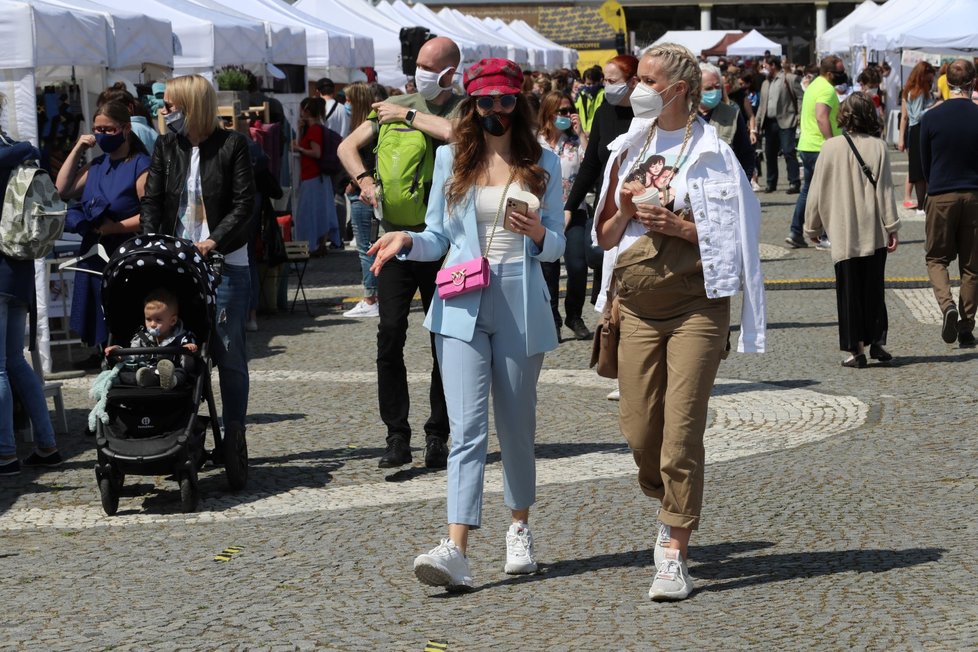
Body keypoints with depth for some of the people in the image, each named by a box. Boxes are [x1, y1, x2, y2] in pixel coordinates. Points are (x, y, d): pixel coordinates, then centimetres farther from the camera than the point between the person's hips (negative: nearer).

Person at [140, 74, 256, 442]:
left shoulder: (232, 145, -3)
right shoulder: (166, 147, 9)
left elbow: (244, 204, -7)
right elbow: (152, 201, 6)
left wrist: (215, 240, -19)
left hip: (224, 262, -4)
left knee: (228, 352, 0)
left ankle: (234, 435, 8)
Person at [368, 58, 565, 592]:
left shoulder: (543, 165, 7)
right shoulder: (450, 159, 9)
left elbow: (557, 246, 7)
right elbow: (438, 237, 11)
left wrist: (538, 234, -15)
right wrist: (407, 241, -9)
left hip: (520, 309, 0)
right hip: (462, 307, 0)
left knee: (516, 425, 11)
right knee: (466, 428, -11)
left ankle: (519, 528, 32)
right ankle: (455, 550, -20)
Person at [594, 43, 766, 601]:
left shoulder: (712, 152, -4)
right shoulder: (630, 149, 12)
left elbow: (734, 233, -6)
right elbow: (606, 238, 15)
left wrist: (678, 226, -18)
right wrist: (624, 210, -5)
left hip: (695, 307, -5)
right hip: (638, 305, 5)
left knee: (682, 431, -9)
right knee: (639, 429, 4)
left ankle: (675, 555, -3)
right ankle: (673, 512, 32)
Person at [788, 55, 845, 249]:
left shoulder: (814, 85, 16)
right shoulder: (827, 89, -16)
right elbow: (821, 117, -29)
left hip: (806, 145, 10)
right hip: (821, 148, -10)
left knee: (808, 190, 15)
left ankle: (796, 233, 14)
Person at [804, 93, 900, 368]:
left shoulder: (831, 147, -4)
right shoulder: (878, 146, -4)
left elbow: (818, 190, 1)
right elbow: (885, 190, -5)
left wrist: (813, 226, 12)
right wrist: (892, 227, -1)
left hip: (843, 234, -1)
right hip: (874, 232, 1)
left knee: (849, 291, 5)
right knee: (874, 288, 14)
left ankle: (857, 348, 3)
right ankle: (876, 341, 11)